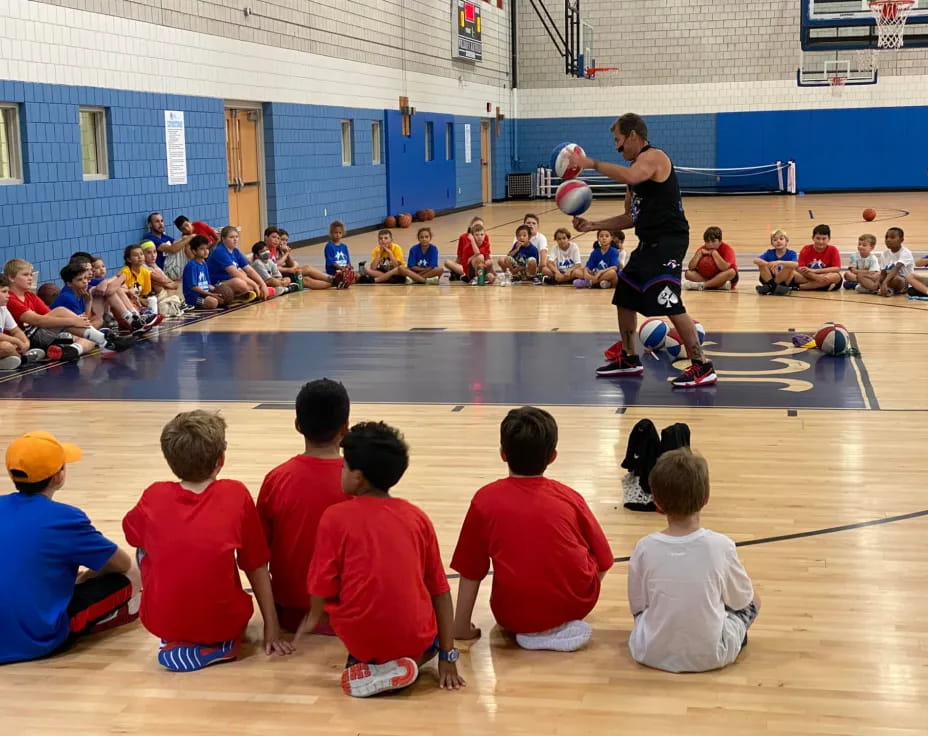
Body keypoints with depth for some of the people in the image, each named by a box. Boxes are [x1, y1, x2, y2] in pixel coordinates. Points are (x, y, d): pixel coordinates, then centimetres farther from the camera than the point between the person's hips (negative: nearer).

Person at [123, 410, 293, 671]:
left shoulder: (154, 496, -2)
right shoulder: (236, 495, -5)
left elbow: (132, 535, 20)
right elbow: (257, 567, 1)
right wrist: (272, 628, 8)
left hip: (161, 623, 0)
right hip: (222, 623, 0)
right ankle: (222, 643, 11)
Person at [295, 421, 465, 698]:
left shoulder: (335, 517, -5)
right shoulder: (418, 517, 4)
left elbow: (322, 590, -3)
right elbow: (440, 591, 6)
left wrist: (312, 620, 19)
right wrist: (447, 657, 11)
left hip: (360, 640, 0)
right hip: (414, 640, 0)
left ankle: (364, 664, 7)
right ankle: (408, 662, 6)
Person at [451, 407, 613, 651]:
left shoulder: (486, 499, 0)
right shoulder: (569, 497, 4)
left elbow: (470, 572, 3)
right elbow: (602, 563, 11)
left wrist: (462, 627, 13)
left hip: (518, 617, -1)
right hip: (577, 604, 1)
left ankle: (534, 632, 4)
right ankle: (563, 627, 13)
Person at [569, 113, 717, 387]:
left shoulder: (654, 157, -10)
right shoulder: (637, 166, 19)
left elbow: (630, 176, -34)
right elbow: (630, 217, 22)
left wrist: (591, 164, -27)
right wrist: (593, 225, 15)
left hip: (668, 241, -11)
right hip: (649, 242, 11)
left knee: (671, 305, -16)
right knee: (625, 298, 18)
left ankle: (702, 367, -10)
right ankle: (629, 359, 30)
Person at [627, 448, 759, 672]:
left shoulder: (645, 548, -15)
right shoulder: (721, 545, -17)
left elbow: (637, 605, -1)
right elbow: (741, 598, 0)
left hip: (653, 654, 1)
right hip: (710, 656, -1)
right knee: (752, 602, 23)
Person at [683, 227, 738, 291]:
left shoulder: (727, 249, -15)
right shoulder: (703, 249, -4)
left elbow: (725, 268, -33)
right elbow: (691, 268, -13)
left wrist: (714, 253, -30)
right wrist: (700, 253, -22)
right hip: (708, 277, 3)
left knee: (732, 271, -37)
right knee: (688, 273, -20)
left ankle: (701, 285, -36)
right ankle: (720, 284, -33)